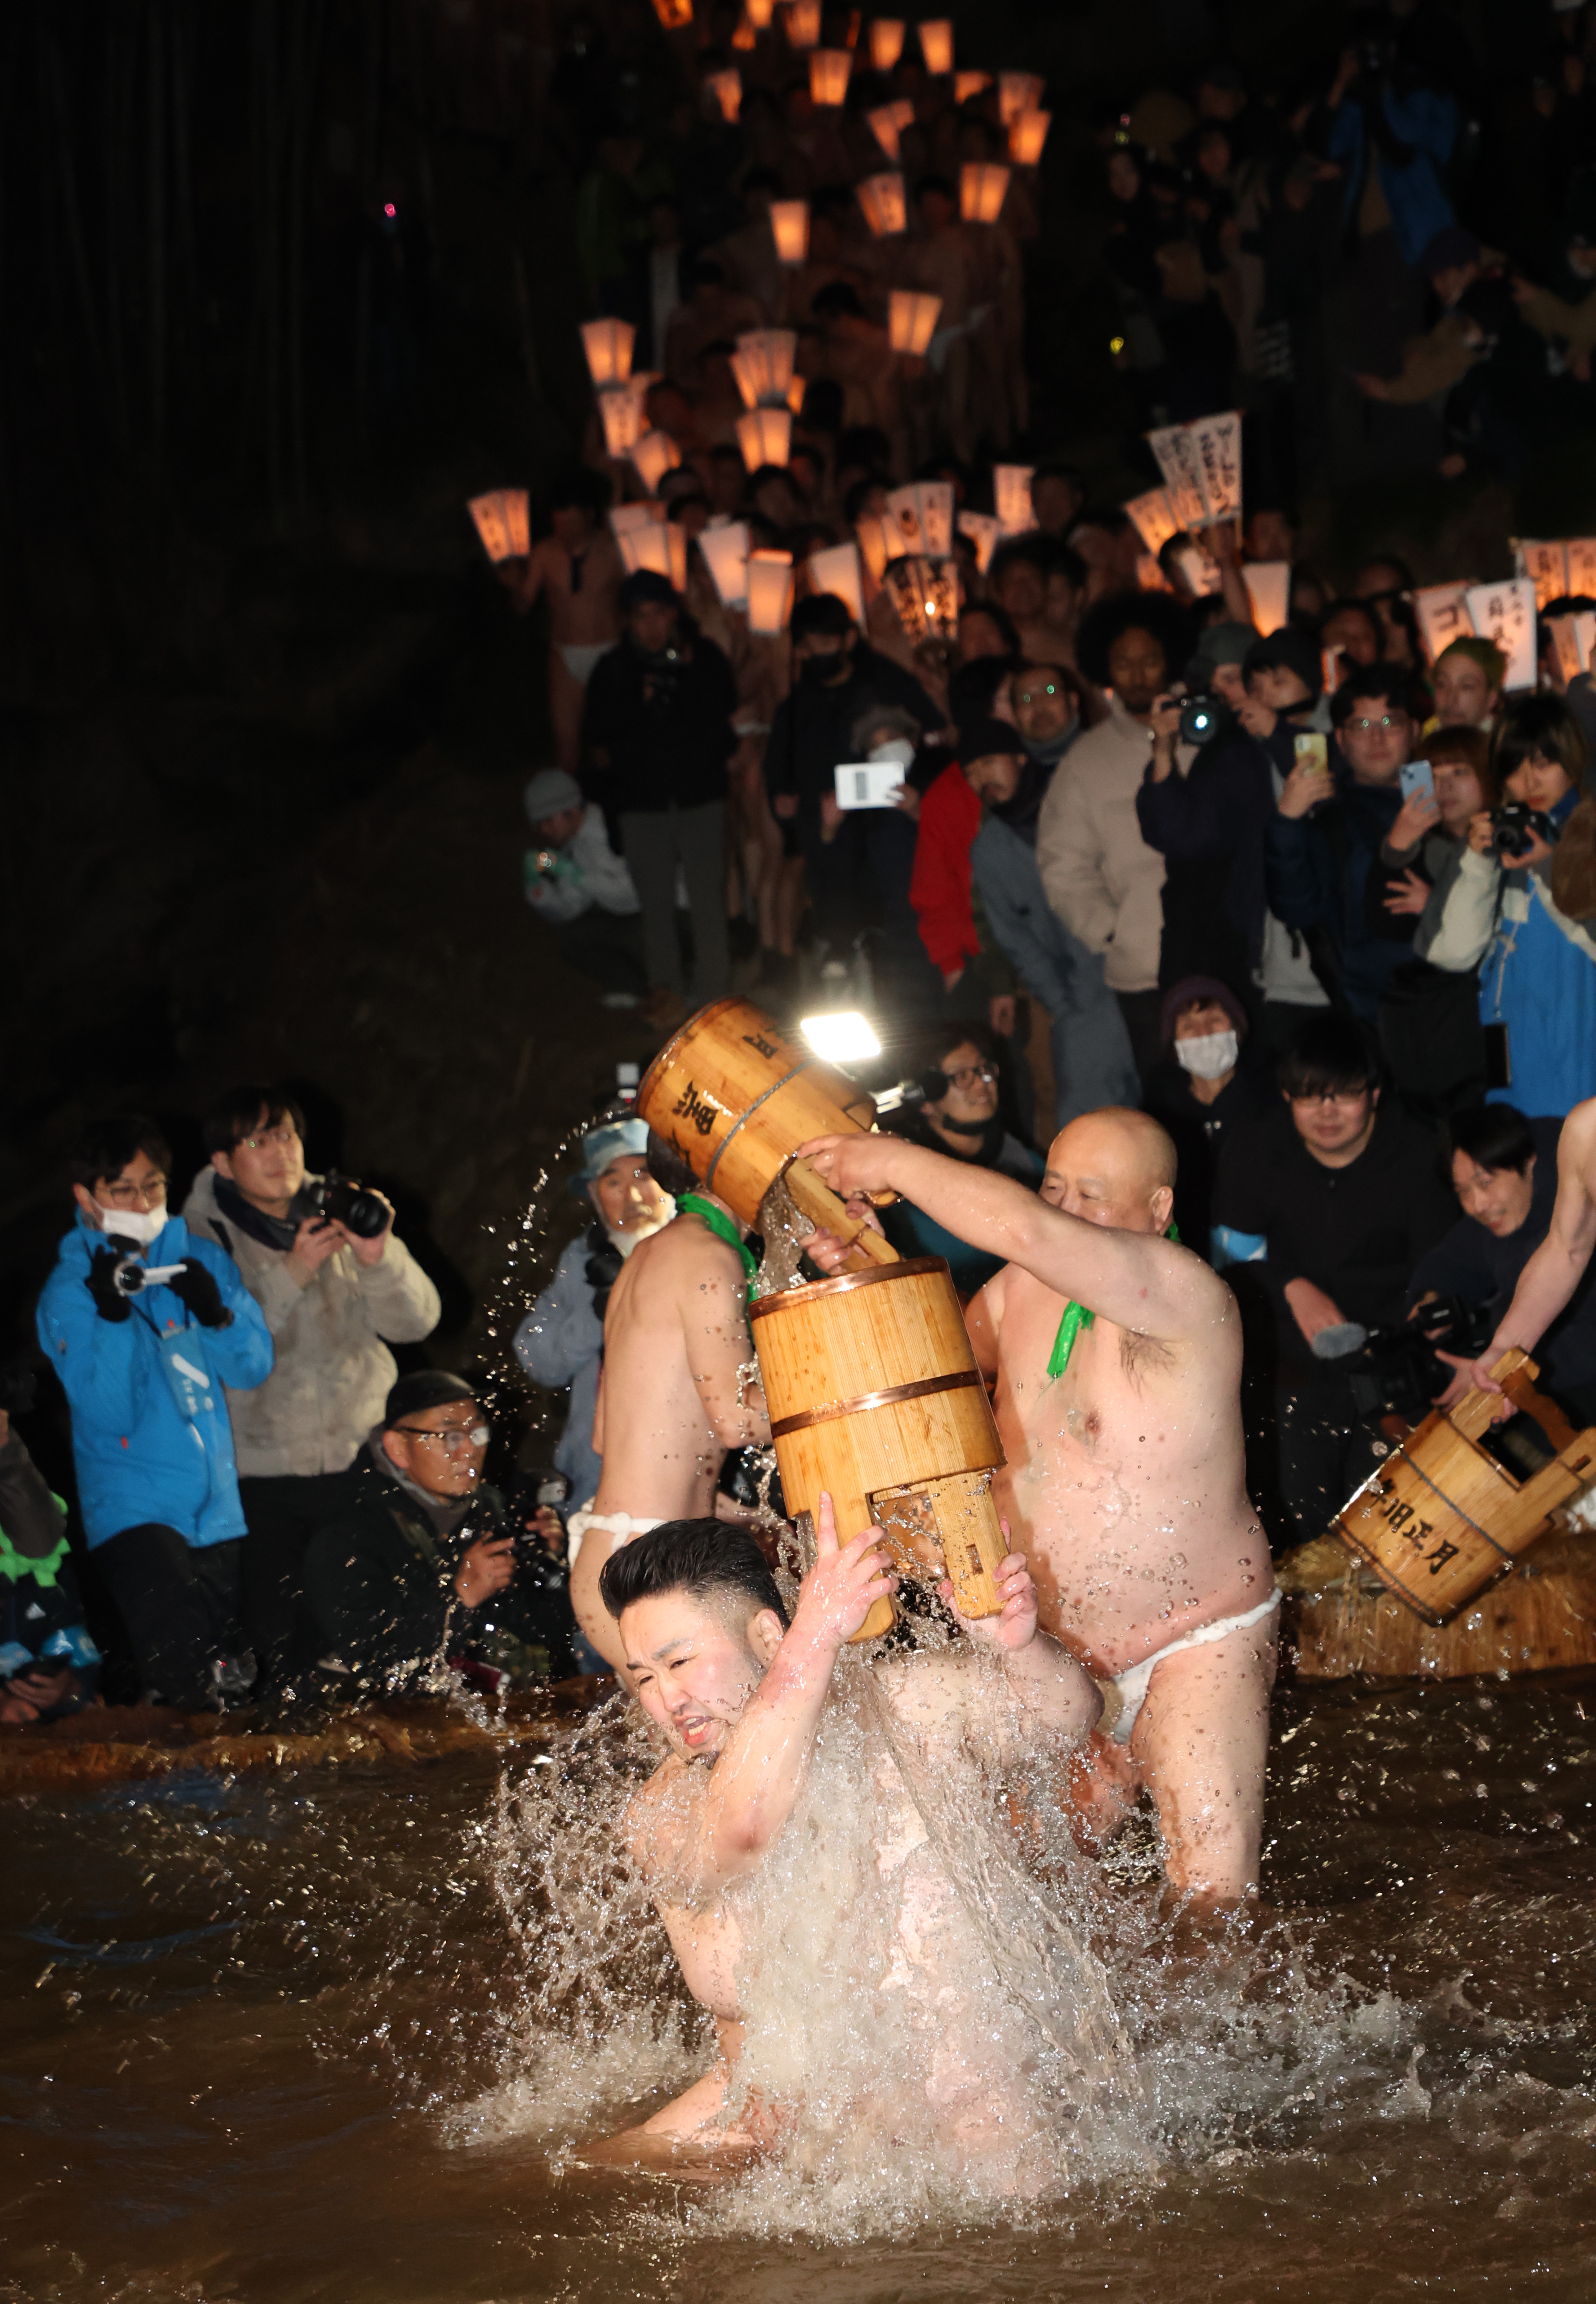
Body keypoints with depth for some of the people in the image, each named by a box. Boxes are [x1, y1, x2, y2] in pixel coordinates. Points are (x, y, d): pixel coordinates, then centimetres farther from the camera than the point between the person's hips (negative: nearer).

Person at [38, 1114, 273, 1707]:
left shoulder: (202, 1261, 6)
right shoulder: (69, 1291, -4)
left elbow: (254, 1367, 2)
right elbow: (108, 1410, -13)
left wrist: (216, 1313, -17)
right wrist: (111, 1314, -24)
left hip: (218, 1507, 4)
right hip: (132, 1507, -4)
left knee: (234, 1675, 9)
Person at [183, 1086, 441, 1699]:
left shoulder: (341, 1215, 7)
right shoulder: (205, 1234, -1)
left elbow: (416, 1321, 2)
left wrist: (379, 1258, -16)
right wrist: (291, 1273, -20)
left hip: (360, 1458, 2)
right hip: (265, 1471, -2)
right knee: (280, 1642, -3)